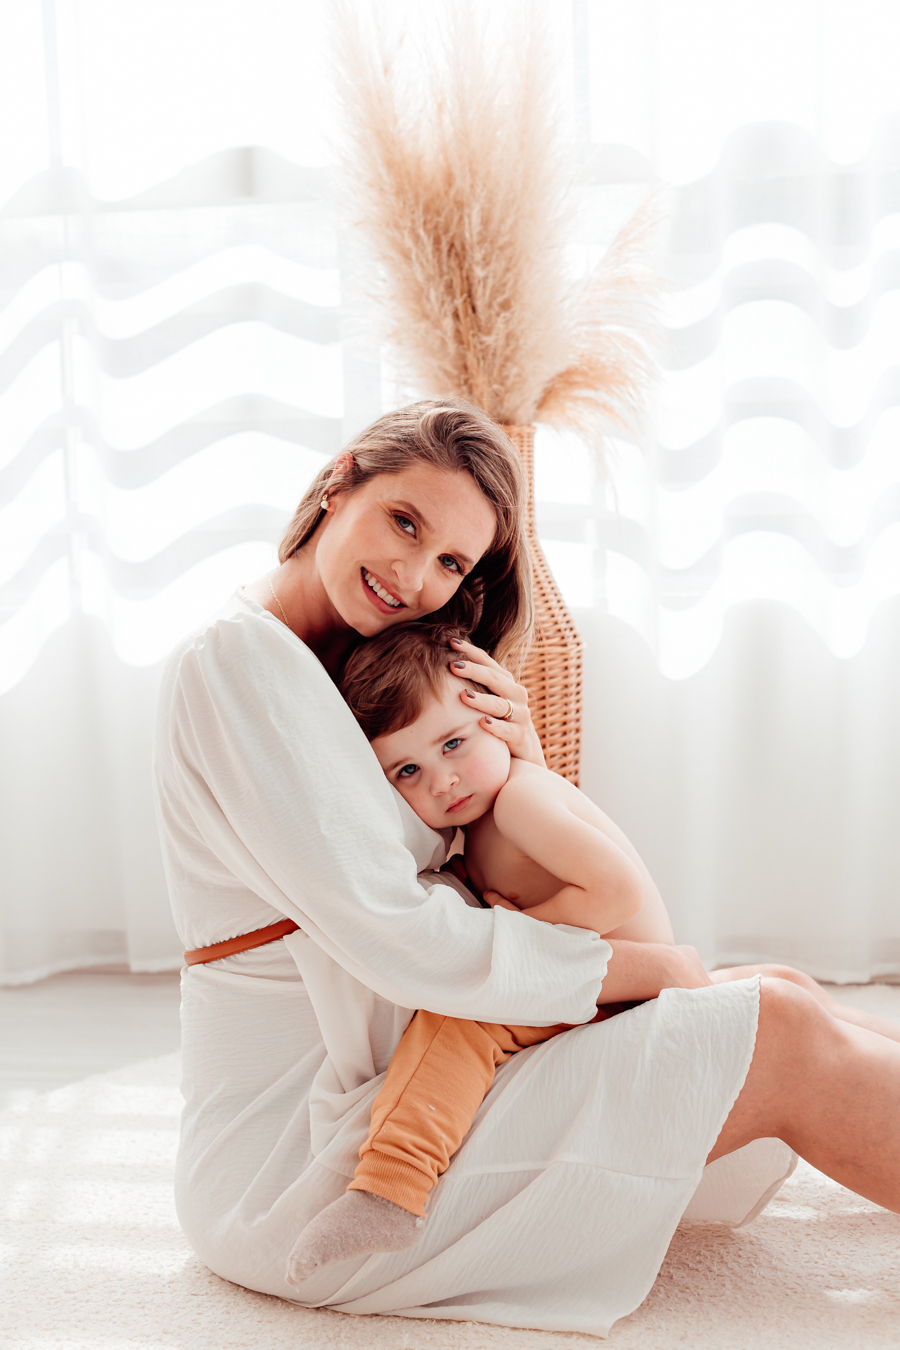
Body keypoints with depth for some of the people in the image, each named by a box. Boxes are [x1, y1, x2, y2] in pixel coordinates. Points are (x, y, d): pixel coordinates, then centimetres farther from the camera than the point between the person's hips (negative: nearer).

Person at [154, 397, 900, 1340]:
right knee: (780, 1036, -14)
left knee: (771, 1000, 4)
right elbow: (397, 942, -24)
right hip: (293, 1167, -9)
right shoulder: (237, 655, -16)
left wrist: (523, 758, -6)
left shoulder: (332, 668, 14)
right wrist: (657, 968, -13)